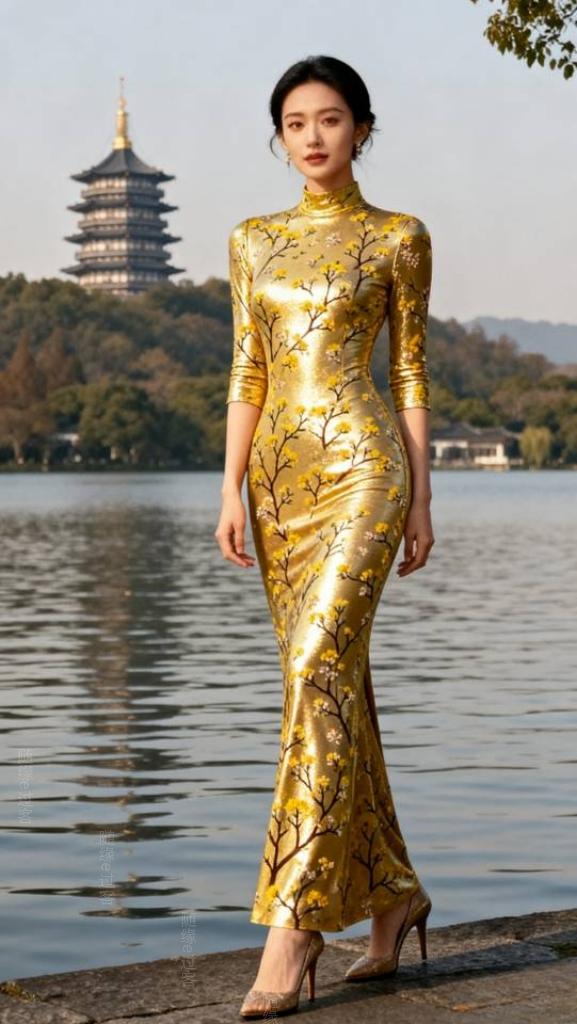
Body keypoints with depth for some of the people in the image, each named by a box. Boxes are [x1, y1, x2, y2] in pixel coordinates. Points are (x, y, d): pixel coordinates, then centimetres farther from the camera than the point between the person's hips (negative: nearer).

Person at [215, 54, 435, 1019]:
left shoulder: (398, 239, 3)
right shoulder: (254, 241, 14)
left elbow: (412, 373, 3)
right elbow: (247, 375, 12)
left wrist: (420, 499, -1)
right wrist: (232, 490, 3)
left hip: (362, 466, -5)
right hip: (281, 472, 5)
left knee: (318, 669, -18)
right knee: (332, 683, 8)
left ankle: (293, 917, -18)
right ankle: (391, 893, 20)